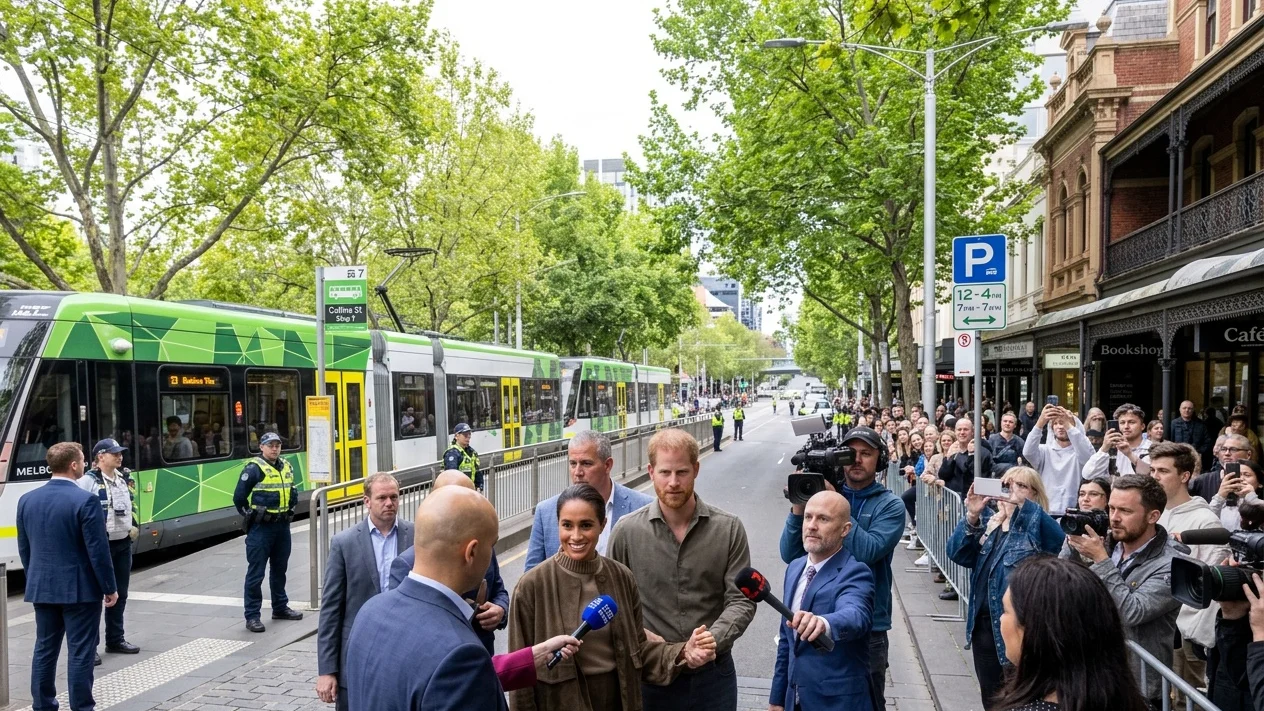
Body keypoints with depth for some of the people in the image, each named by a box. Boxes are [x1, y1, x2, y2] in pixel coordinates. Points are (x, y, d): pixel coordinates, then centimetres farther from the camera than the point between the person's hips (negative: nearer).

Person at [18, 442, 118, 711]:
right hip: (80, 589, -6)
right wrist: (110, 588, -6)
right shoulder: (85, 501, -17)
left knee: (44, 649, 16)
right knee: (80, 653, 1)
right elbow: (98, 550, -16)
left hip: (41, 588, 6)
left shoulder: (27, 500, 3)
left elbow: (24, 549, 11)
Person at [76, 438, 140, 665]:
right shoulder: (88, 481, -14)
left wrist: (134, 527, 13)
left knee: (119, 594, 15)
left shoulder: (125, 478, 10)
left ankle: (115, 639, 28)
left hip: (123, 543, 8)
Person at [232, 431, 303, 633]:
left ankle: (280, 607, 30)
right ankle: (252, 616, 4)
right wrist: (251, 516, -2)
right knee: (256, 573, -2)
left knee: (279, 569, 18)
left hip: (283, 526, 7)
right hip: (261, 527, -7)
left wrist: (289, 511, 12)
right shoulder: (253, 468, -12)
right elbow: (239, 498, -11)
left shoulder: (286, 466, 9)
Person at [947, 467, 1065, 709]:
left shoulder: (1038, 526, -5)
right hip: (983, 621, 5)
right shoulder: (987, 521, 8)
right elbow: (958, 554, -5)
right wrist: (972, 516, -20)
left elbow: (1059, 540, -29)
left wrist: (1021, 504, -38)